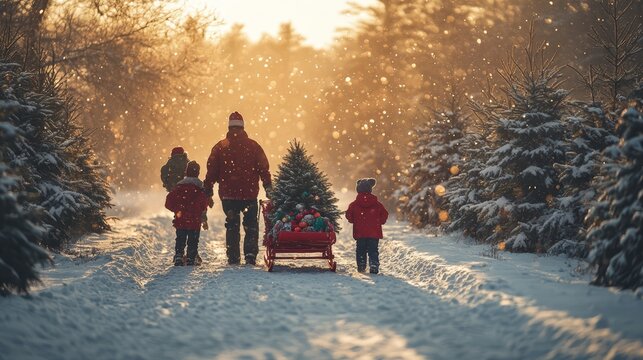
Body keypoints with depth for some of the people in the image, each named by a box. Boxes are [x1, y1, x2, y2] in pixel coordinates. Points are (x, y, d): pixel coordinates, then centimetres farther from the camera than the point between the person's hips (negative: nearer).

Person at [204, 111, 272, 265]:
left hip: (228, 195, 1)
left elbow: (211, 172, 2)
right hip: (250, 194, -1)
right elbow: (264, 169, 0)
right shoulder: (253, 146, -1)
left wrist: (208, 192, 9)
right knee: (251, 225, 9)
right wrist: (269, 189, 6)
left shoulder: (220, 147, 0)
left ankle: (233, 257, 10)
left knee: (232, 226, 12)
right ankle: (250, 254, -6)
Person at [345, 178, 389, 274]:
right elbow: (385, 214, 2)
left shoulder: (354, 204, -3)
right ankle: (374, 267, -9)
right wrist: (379, 222, 15)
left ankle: (361, 267, 11)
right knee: (373, 250, 2)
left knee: (361, 250, 12)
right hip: (374, 233, 0)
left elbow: (349, 215, -3)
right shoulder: (377, 204, -1)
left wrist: (354, 221, 14)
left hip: (360, 233, 0)